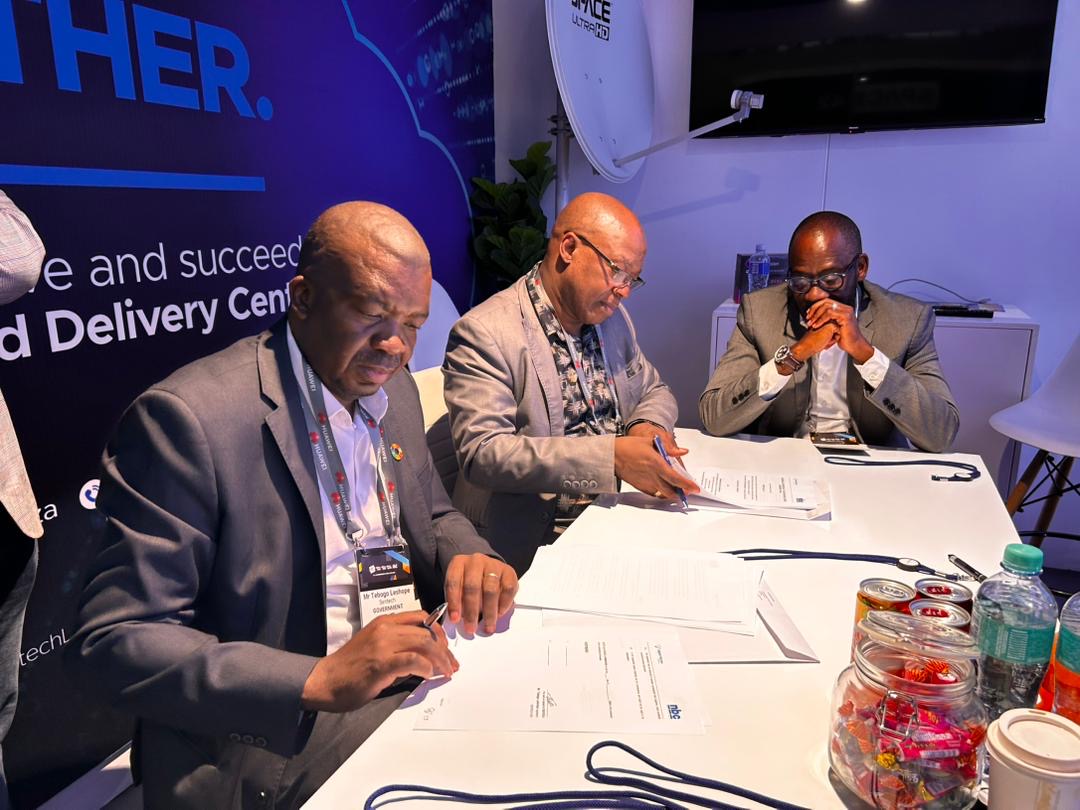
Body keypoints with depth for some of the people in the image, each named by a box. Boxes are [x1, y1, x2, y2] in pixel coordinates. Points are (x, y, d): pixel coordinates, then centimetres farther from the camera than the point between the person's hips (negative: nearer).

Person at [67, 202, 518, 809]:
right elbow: (114, 641, -18)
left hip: (413, 692, 7)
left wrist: (467, 556, -8)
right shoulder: (190, 417, -18)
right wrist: (319, 681, -29)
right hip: (270, 756, -7)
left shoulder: (395, 388, 4)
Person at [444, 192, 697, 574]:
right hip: (535, 539, -7)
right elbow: (481, 452, -23)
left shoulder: (612, 317, 12)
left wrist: (647, 426, -2)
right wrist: (611, 455, -31)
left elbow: (654, 391, 24)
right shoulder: (483, 334, -14)